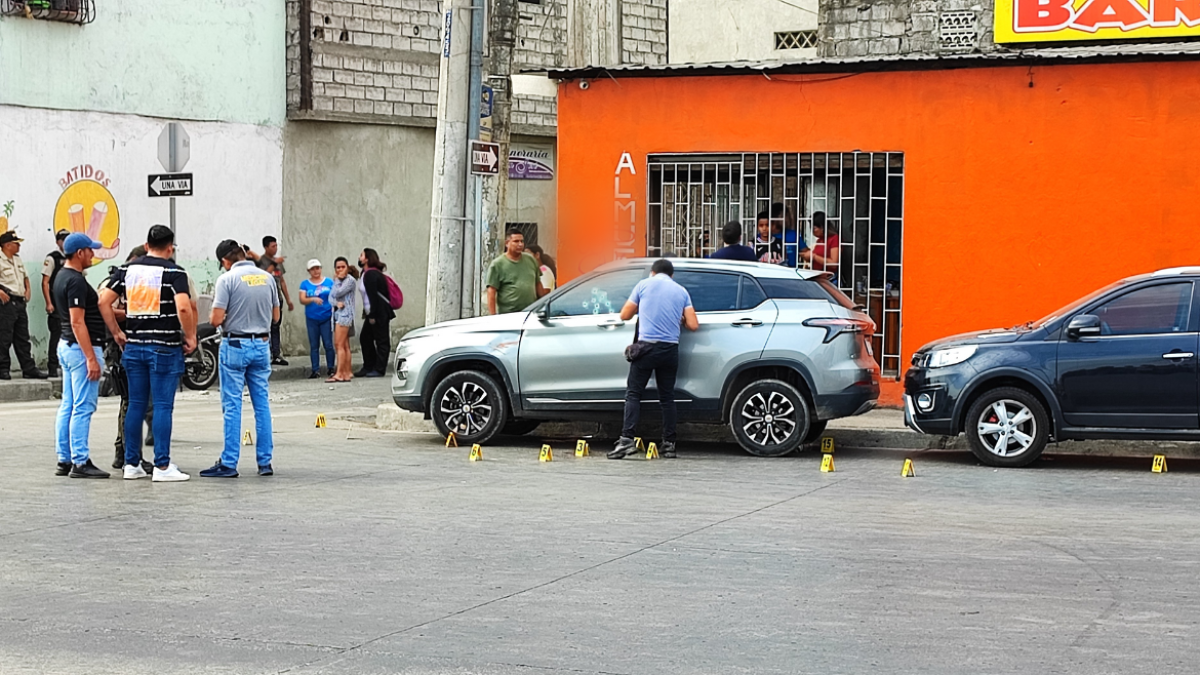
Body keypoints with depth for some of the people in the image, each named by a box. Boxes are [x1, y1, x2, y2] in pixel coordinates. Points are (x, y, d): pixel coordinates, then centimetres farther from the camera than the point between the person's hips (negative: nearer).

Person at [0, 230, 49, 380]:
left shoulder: (18, 259, 18)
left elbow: (25, 276, 29)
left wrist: (28, 290, 14)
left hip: (20, 302, 8)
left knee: (23, 338, 10)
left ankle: (29, 369, 12)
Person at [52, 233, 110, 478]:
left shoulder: (62, 277, 14)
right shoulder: (76, 281, -18)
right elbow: (77, 322, -22)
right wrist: (91, 358, -23)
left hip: (67, 347, 11)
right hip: (82, 348, -11)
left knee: (68, 406, 12)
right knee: (83, 407, -7)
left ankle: (64, 460, 15)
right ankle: (80, 462, -6)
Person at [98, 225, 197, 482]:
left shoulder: (127, 269, 7)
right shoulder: (174, 272, -8)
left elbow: (104, 301, 4)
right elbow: (184, 307, -21)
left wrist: (116, 333, 11)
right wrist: (190, 337, -9)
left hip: (133, 346, 5)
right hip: (165, 348, -5)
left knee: (135, 405, 11)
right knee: (163, 406, -1)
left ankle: (131, 464, 14)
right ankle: (162, 466, 0)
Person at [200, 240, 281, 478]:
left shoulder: (227, 279, -11)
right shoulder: (267, 278, 4)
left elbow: (216, 319, -15)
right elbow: (275, 316, 11)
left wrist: (215, 317, 7)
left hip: (235, 345, -4)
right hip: (262, 344, 5)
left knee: (232, 406, 0)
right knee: (262, 404, 9)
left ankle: (229, 463, 1)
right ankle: (265, 462, 12)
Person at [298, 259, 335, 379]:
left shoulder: (329, 282, 4)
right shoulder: (305, 284, 5)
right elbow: (302, 300, -3)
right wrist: (313, 299, -22)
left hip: (326, 318, -1)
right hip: (312, 318, 1)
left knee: (328, 344, -4)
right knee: (314, 345, 3)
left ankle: (330, 369, 4)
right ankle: (315, 370, 6)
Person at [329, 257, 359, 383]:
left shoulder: (350, 280, -7)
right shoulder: (337, 281, 18)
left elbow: (337, 293, -15)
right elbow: (331, 297, 9)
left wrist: (337, 279, 1)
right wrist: (336, 303, -13)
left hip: (345, 314, -9)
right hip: (337, 314, 9)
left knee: (339, 344, -14)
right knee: (345, 346, 8)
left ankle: (339, 374, -17)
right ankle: (348, 373, 9)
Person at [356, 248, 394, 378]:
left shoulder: (371, 274, -16)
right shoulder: (366, 273, 15)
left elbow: (373, 296, -20)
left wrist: (372, 315, -21)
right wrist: (367, 313, 18)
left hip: (380, 313, -11)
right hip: (374, 313, 11)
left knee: (381, 341, -4)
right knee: (365, 338, 12)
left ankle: (379, 369, -3)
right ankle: (368, 367, 17)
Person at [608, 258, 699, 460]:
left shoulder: (644, 285, 5)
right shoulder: (681, 291, 11)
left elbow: (625, 315, 9)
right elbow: (693, 325, 4)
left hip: (647, 345, -3)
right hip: (670, 349, 3)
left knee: (633, 393, 0)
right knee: (667, 396, 11)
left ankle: (627, 439, -13)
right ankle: (669, 443, 10)